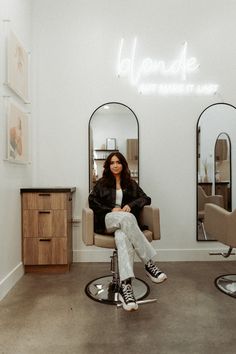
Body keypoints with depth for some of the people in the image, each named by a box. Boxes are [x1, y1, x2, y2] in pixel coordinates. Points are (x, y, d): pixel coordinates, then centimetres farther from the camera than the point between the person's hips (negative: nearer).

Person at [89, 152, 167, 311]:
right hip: (106, 221, -1)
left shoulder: (131, 184, 21)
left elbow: (146, 199, 11)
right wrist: (111, 210, -8)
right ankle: (149, 263, -39)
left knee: (123, 237, -38)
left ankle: (125, 286, -50)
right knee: (126, 218, -38)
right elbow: (92, 201, 6)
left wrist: (130, 205, -9)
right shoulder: (102, 183, 17)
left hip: (125, 223, 1)